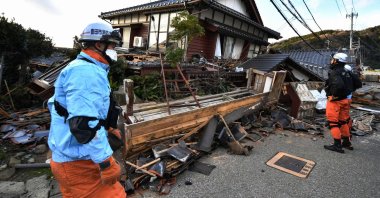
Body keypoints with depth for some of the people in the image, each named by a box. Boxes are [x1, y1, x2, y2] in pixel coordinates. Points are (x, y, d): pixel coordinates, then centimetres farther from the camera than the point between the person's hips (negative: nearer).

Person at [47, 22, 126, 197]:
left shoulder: (86, 69, 15)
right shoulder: (87, 72, -22)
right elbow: (83, 124, -29)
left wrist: (108, 128, 26)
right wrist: (106, 162, -25)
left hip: (75, 156, 11)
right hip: (78, 161, -11)